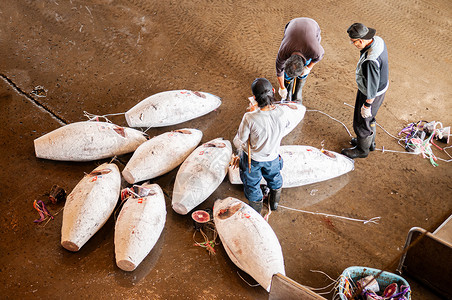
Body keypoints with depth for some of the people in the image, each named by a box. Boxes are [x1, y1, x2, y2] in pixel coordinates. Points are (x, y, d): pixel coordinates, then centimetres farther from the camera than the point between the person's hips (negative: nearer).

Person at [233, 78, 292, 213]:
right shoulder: (280, 112, -26)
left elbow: (238, 143, -22)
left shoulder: (250, 118, -38)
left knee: (252, 185, 26)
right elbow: (287, 128, -4)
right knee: (275, 179, 35)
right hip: (273, 156, 3)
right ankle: (274, 202, 62)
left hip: (252, 158, -3)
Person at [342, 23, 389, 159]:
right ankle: (370, 141, 54)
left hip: (371, 94, -9)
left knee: (362, 122, 16)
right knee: (370, 117, 30)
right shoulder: (378, 40, -13)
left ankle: (362, 149, 41)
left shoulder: (370, 61, -41)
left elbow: (372, 87, -31)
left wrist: (367, 105, -17)